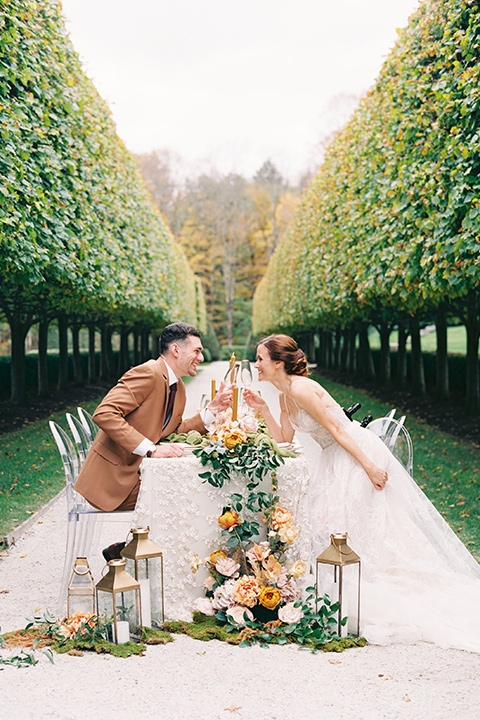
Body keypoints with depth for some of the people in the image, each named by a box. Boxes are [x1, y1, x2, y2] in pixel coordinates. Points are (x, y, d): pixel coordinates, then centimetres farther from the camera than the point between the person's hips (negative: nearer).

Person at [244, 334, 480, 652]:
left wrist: (369, 467, -21)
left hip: (357, 453, -10)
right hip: (334, 459, 10)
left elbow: (336, 429, -21)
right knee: (326, 519, 12)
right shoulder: (286, 393, 8)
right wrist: (262, 408, 3)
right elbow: (285, 439, 10)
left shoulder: (301, 389, -21)